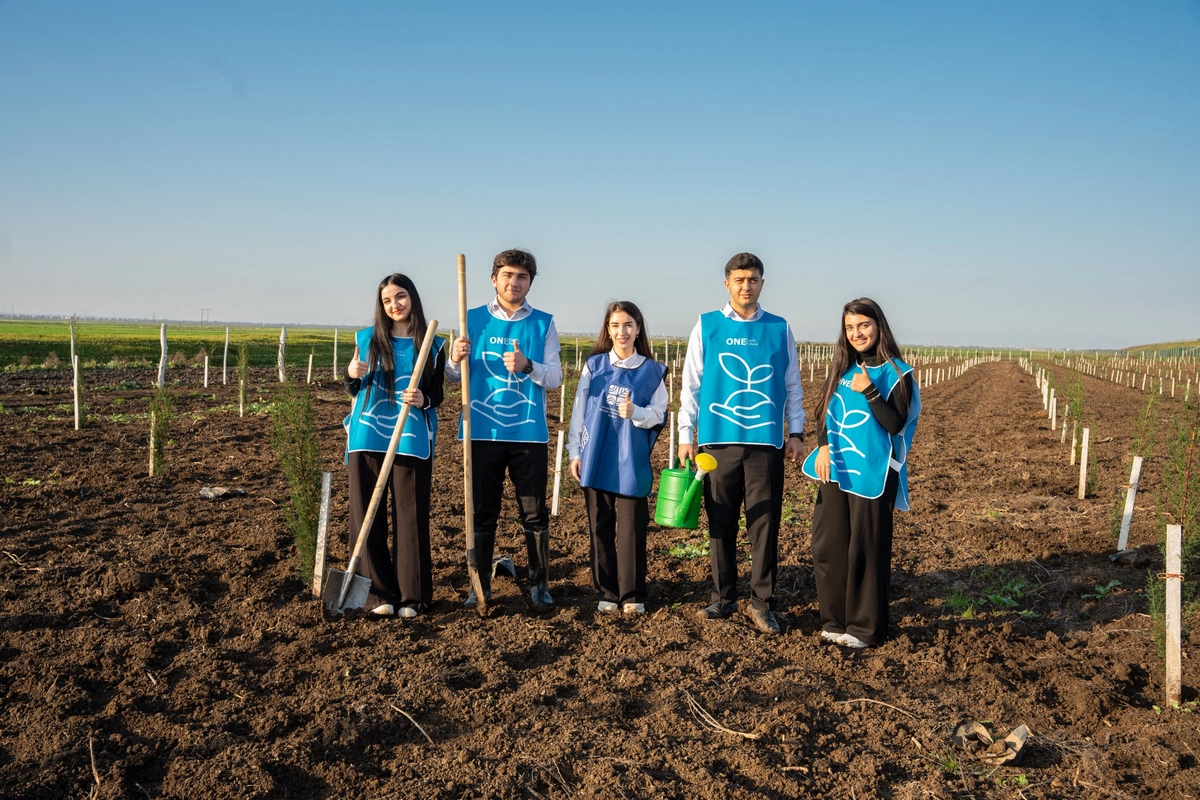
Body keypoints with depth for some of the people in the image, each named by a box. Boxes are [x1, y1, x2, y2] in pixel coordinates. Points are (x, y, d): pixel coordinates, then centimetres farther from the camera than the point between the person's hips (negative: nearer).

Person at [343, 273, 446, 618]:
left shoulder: (432, 346, 4)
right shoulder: (367, 339, 8)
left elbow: (436, 395, 8)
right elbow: (354, 391, 14)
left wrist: (423, 399, -14)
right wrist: (351, 374, -9)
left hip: (411, 442, -2)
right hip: (368, 439, 2)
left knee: (411, 518, -1)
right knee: (368, 517, 2)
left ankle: (412, 595, 8)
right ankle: (379, 592, 11)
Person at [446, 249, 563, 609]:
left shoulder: (543, 323, 5)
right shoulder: (473, 319, 7)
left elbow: (555, 378, -1)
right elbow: (455, 377, 7)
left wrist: (527, 366, -20)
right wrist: (456, 359, -15)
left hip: (528, 432, 0)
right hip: (482, 430, 1)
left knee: (535, 513, 4)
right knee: (483, 512, 7)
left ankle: (539, 583, 16)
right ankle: (480, 584, 18)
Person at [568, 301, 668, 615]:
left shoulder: (652, 371, 3)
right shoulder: (594, 365, 5)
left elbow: (659, 414, 1)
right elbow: (579, 410, 6)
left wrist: (635, 412, -19)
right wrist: (575, 452, 3)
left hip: (632, 463, -1)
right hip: (596, 460, 2)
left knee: (632, 528, -1)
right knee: (600, 527, 6)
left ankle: (632, 595, 11)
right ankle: (607, 593, 17)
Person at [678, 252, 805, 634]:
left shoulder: (780, 329, 9)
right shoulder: (707, 327, 6)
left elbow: (792, 385, 12)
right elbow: (691, 384, 6)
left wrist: (796, 432, 6)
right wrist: (685, 435, 0)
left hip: (766, 441, 0)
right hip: (718, 439, 0)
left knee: (765, 524, 0)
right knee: (721, 523, 6)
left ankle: (761, 602, 8)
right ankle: (723, 599, 17)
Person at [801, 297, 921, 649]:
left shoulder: (897, 373, -4)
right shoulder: (843, 368, 12)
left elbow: (896, 425, -11)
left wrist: (869, 392, -21)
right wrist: (823, 447, -2)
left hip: (871, 475, -5)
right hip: (836, 471, 6)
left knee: (865, 551, 0)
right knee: (828, 546, 7)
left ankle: (865, 628, 11)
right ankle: (835, 620, 19)